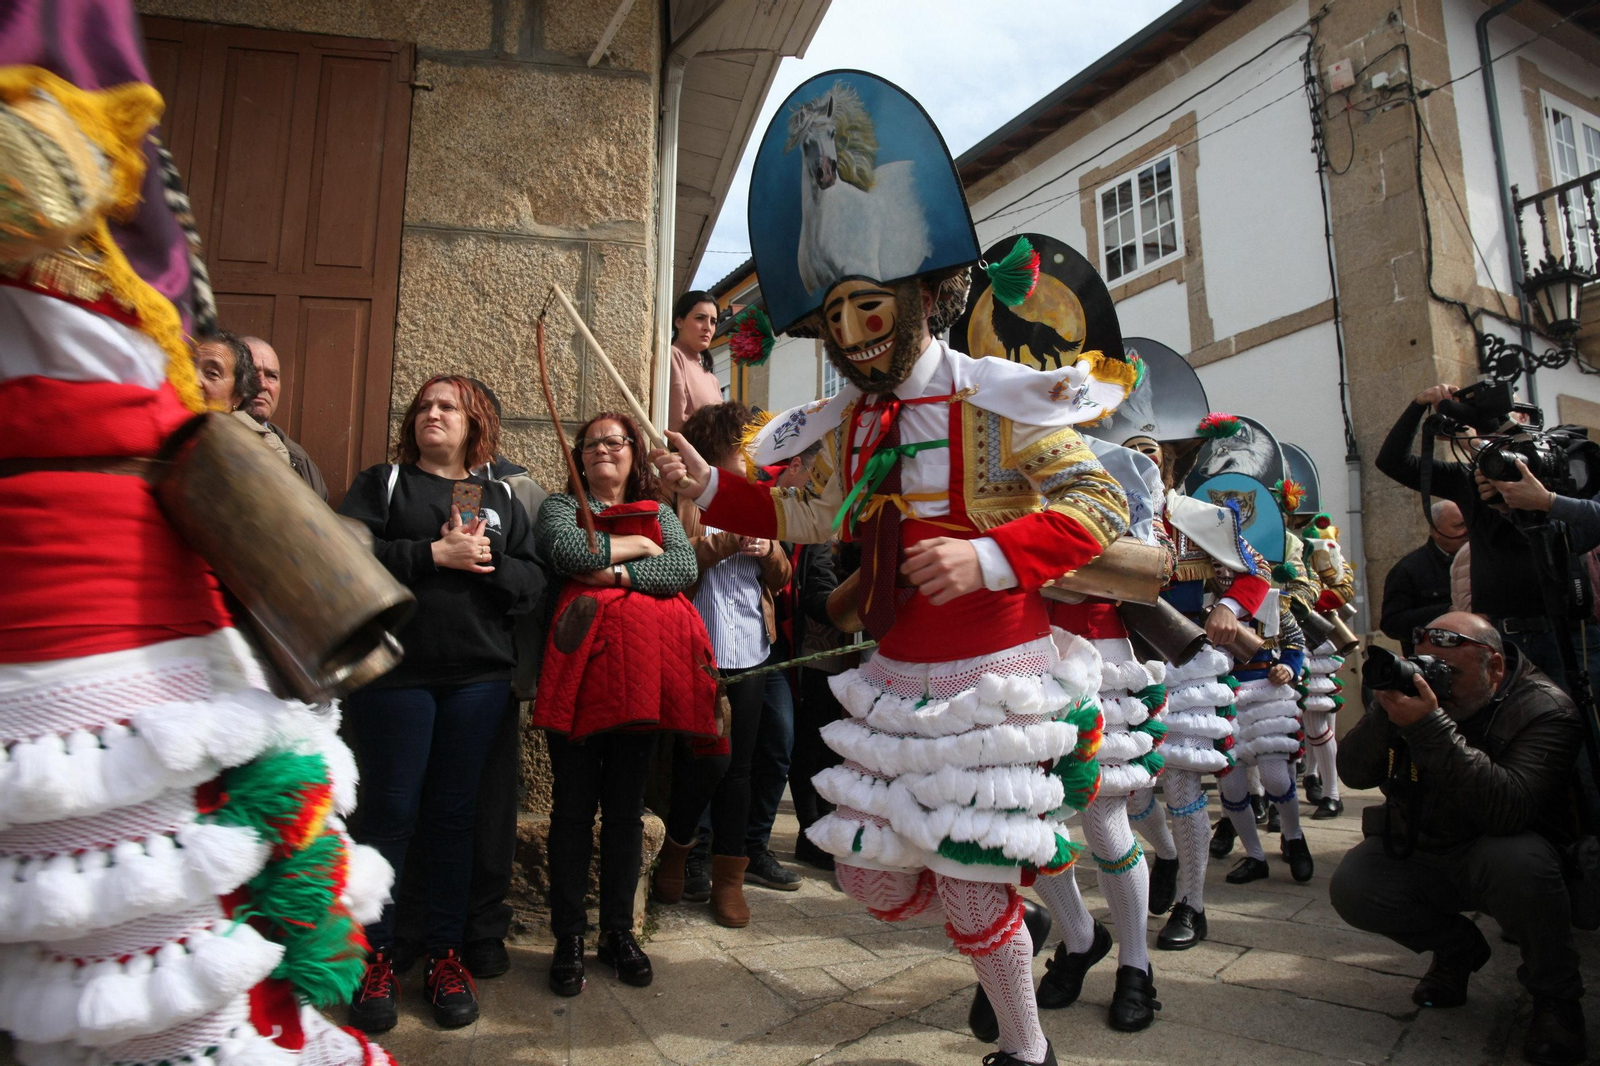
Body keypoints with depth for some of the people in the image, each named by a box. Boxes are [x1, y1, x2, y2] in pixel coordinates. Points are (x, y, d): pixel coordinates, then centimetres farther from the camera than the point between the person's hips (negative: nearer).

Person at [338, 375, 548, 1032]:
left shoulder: (501, 498, 14)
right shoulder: (382, 483, 9)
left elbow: (534, 582, 5)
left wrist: (488, 561, -12)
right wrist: (434, 554, -14)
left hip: (477, 677, 2)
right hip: (393, 674, -1)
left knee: (454, 815, 8)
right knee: (390, 812, 3)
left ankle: (446, 953, 20)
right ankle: (375, 954, 19)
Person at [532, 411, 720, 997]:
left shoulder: (658, 512, 17)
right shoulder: (562, 505, 12)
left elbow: (684, 568, -2)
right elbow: (570, 552, -11)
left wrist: (614, 572, -10)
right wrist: (634, 544, 0)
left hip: (642, 670, 2)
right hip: (580, 666, -2)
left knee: (626, 806, 10)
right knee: (574, 805, 4)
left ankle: (618, 931, 23)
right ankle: (568, 937, 16)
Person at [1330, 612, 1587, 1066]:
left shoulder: (1545, 709, -20)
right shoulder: (1414, 687, -8)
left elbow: (1510, 809, -37)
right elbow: (1354, 773, -14)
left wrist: (1431, 727, -44)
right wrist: (1385, 712, -31)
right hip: (1416, 851, 4)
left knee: (1517, 859, -36)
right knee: (1351, 888, -20)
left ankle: (1556, 996, -7)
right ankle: (1457, 949, 12)